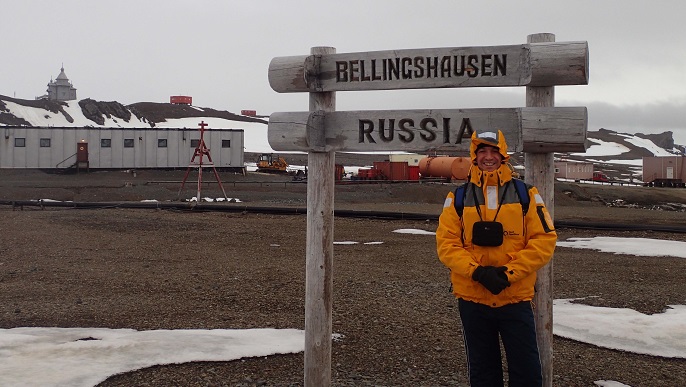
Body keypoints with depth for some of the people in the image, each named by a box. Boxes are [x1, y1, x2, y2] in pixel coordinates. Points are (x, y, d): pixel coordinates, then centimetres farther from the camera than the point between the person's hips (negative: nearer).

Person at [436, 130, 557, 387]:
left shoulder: (526, 194, 1)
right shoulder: (458, 198, 3)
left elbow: (544, 239, -5)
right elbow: (446, 244, -4)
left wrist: (509, 273, -16)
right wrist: (478, 272, -19)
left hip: (516, 298, -1)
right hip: (472, 299, 1)